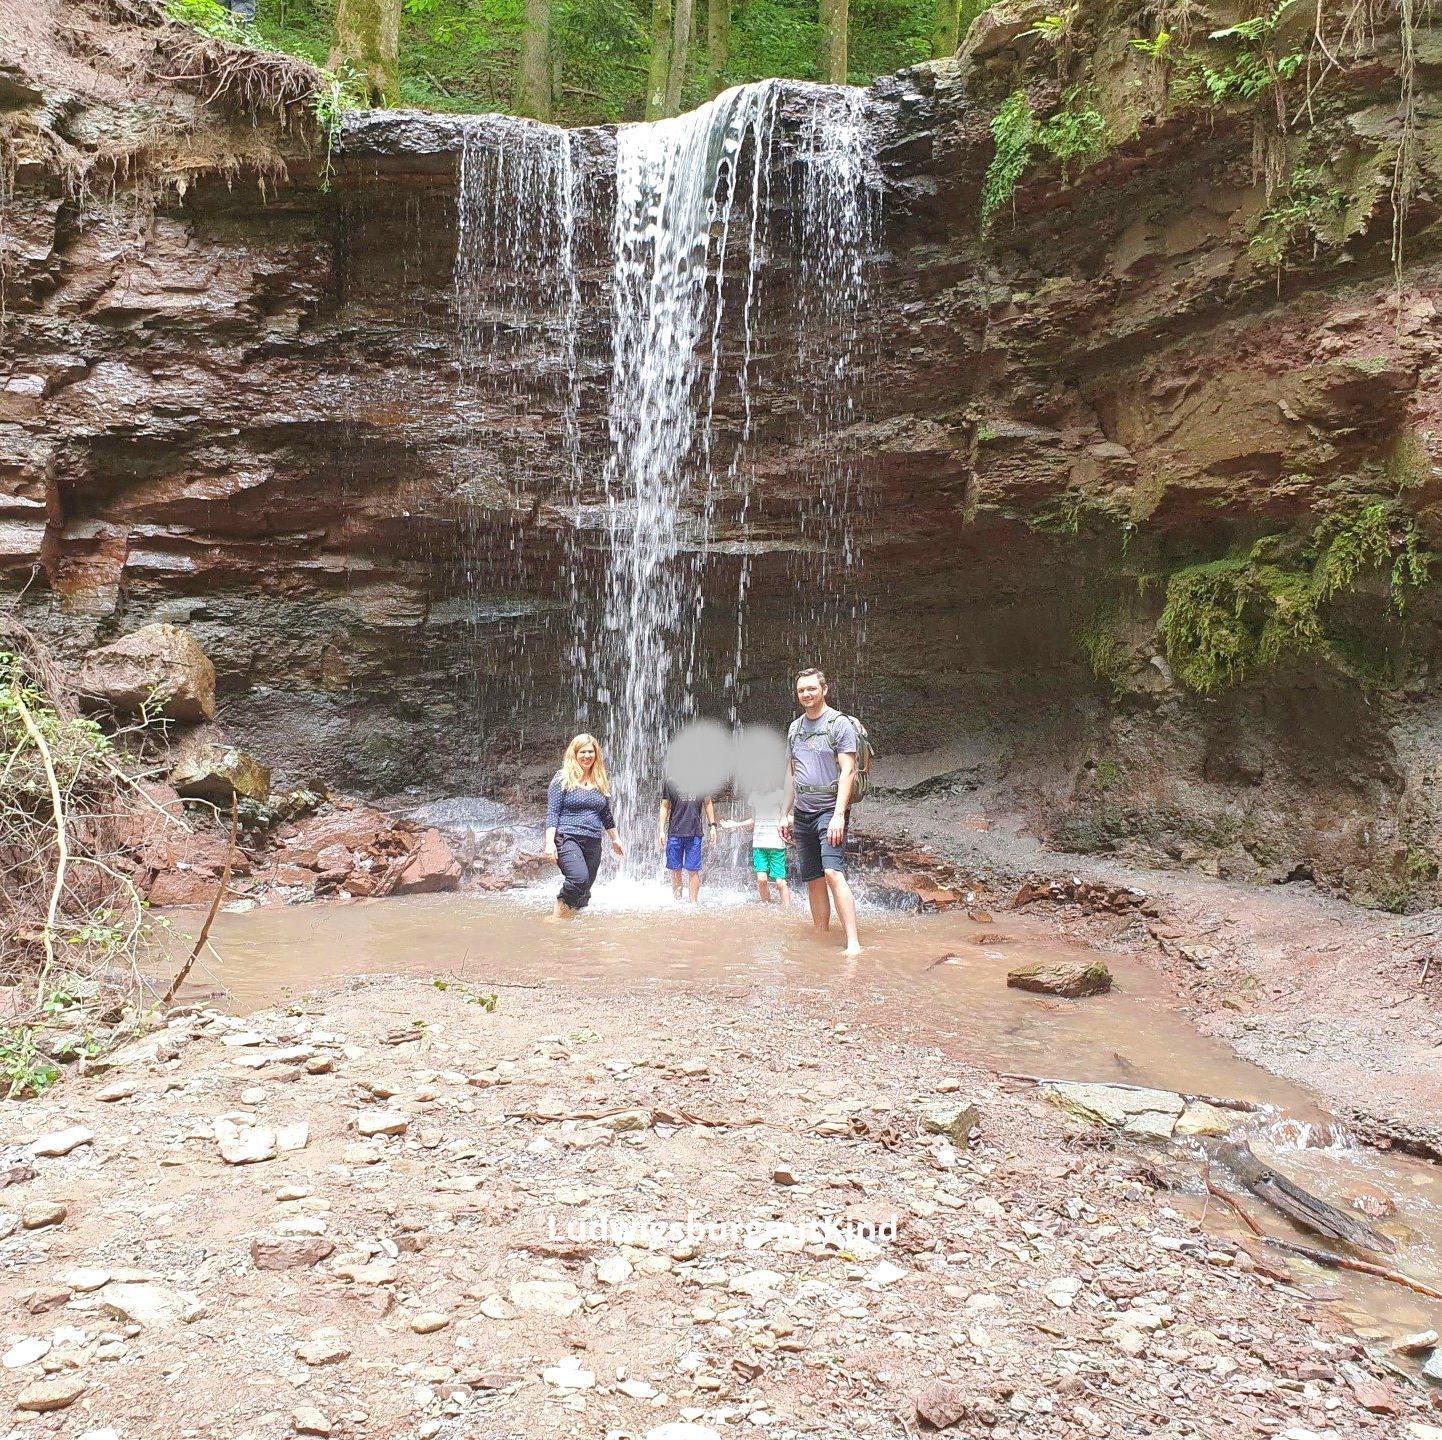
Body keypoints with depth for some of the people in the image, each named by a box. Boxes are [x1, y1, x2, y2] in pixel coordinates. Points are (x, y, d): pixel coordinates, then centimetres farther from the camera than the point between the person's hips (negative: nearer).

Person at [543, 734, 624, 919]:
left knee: (584, 889, 2)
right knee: (579, 878, -28)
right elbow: (552, 812, -5)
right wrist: (549, 842, -15)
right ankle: (558, 915, -13)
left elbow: (606, 814, 23)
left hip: (593, 842, 6)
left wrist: (615, 839, 27)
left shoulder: (601, 781, 13)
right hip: (568, 838, -6)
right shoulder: (563, 778, -1)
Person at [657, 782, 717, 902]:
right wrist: (661, 831, 1)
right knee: (675, 870, 5)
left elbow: (707, 803, 14)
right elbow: (664, 807, 6)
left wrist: (712, 825, 9)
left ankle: (693, 903, 6)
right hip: (675, 833, 0)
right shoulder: (669, 783, 2)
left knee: (693, 870, 0)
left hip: (694, 834, 0)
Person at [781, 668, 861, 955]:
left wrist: (839, 814, -19)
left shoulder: (839, 724, -5)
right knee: (813, 880, 6)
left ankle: (853, 943, -22)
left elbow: (848, 771, -11)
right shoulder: (795, 727, 15)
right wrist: (787, 813, 16)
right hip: (802, 814, 6)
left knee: (833, 873, -18)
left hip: (829, 811, -6)